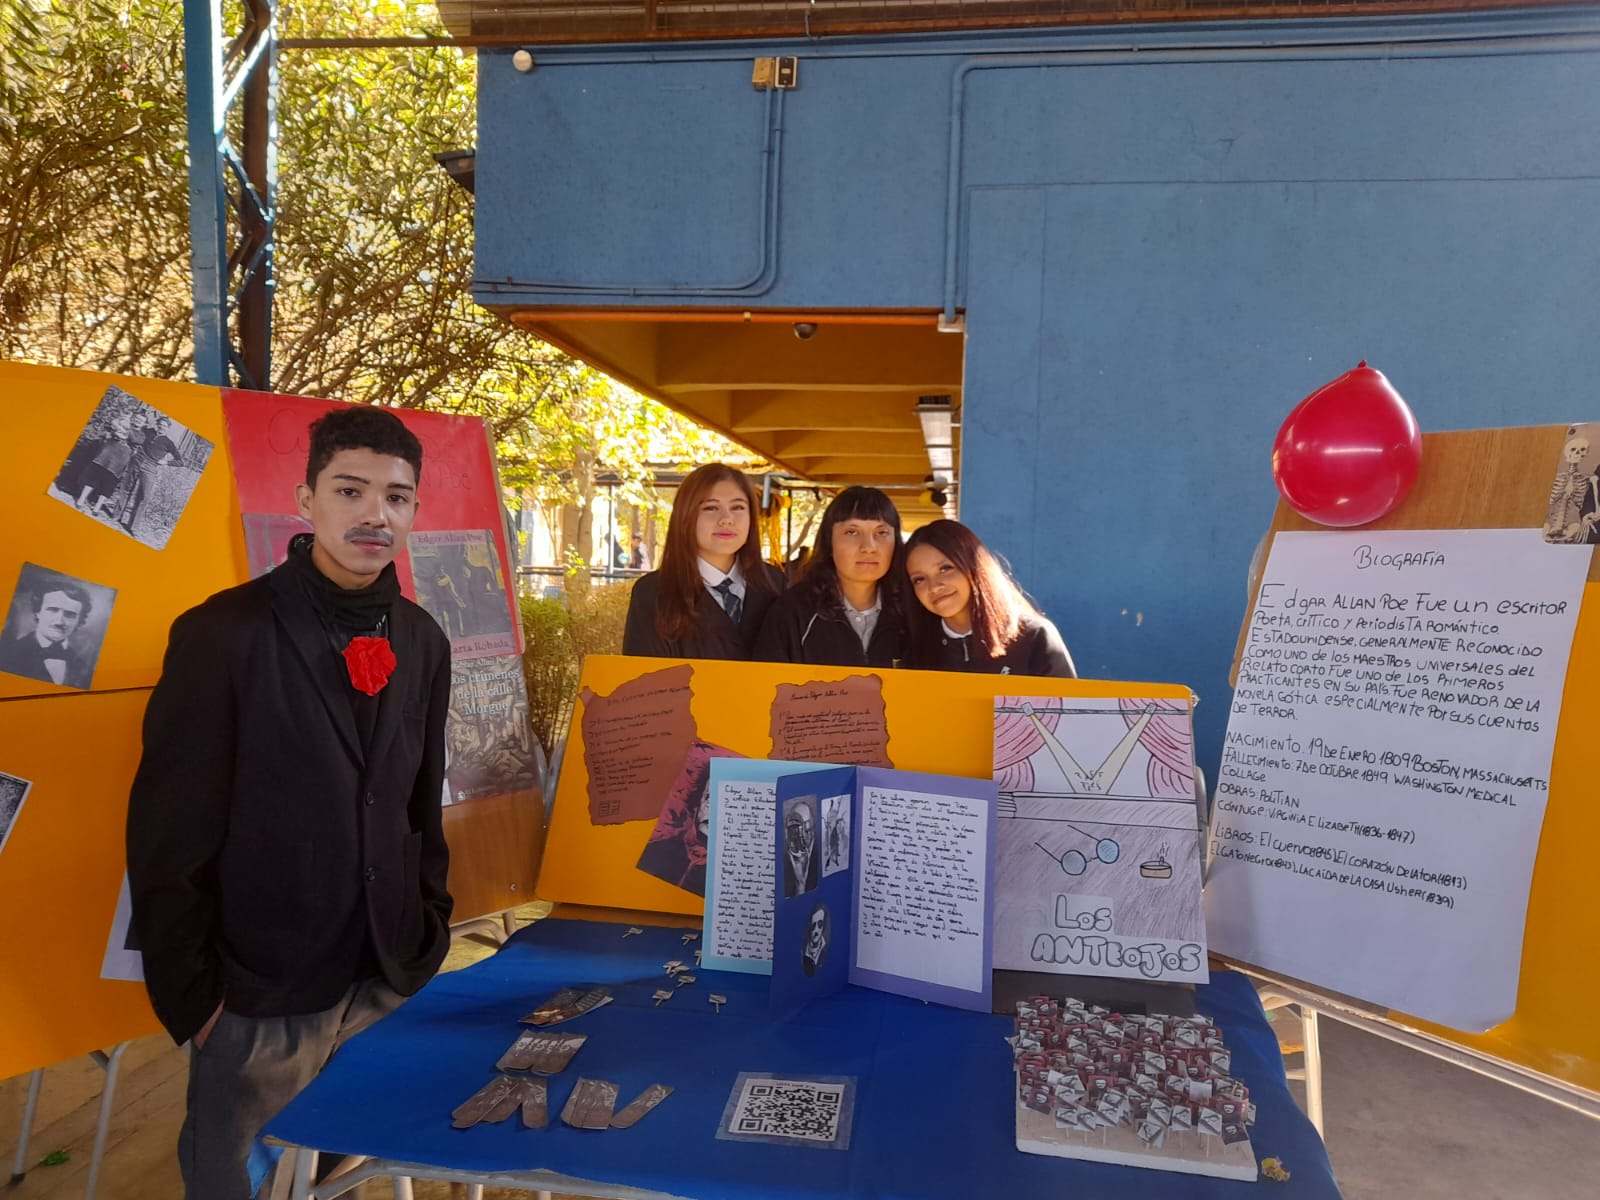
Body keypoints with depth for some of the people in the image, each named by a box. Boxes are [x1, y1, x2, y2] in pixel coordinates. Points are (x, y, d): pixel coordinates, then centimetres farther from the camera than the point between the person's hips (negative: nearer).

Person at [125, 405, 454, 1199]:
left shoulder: (421, 642, 1)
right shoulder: (221, 635, -14)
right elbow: (167, 838, -12)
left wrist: (430, 935, 8)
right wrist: (191, 995, -10)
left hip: (391, 982, 5)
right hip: (259, 998, -4)